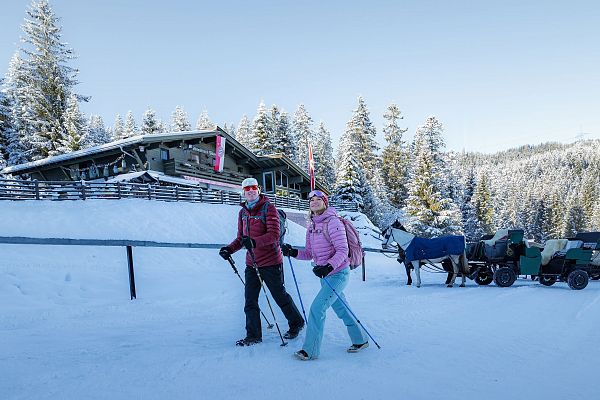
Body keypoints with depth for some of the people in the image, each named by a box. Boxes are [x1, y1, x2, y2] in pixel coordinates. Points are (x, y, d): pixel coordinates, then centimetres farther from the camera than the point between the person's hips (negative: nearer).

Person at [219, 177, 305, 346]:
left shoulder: (268, 208, -10)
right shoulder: (243, 212, 10)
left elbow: (274, 234, -21)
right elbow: (241, 238, 17)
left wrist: (254, 242, -35)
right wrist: (229, 249, -1)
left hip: (271, 262, -6)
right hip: (251, 263, 6)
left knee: (280, 296, 8)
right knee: (250, 299, 2)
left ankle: (297, 323, 30)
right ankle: (253, 335, 13)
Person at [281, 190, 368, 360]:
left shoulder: (333, 222, -15)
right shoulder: (311, 226, 9)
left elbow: (342, 251, -19)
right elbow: (310, 253, 10)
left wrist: (328, 266, -32)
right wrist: (293, 252, -5)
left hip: (338, 274, -8)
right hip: (325, 275, 9)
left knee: (317, 308, -12)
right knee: (341, 309, 18)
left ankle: (310, 350, -1)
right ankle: (360, 340, 36)